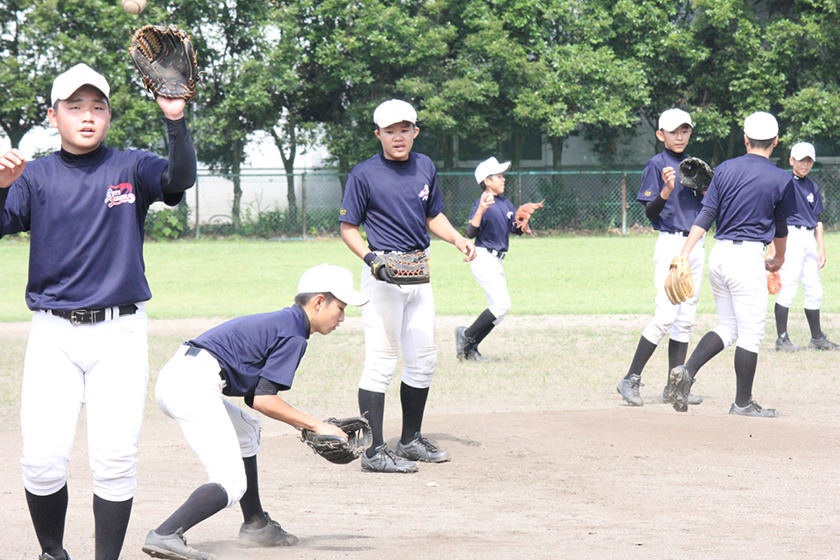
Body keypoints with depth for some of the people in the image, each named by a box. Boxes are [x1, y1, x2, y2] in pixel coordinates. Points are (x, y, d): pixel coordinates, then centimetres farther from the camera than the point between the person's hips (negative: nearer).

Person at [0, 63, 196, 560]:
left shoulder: (131, 169, 5)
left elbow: (181, 179, -14)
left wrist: (176, 120, -29)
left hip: (120, 335, 0)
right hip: (53, 333, 0)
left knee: (115, 458, -6)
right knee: (43, 459, -6)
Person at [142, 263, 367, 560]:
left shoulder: (277, 322, 25)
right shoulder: (293, 334, -3)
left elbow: (254, 397, 24)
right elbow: (263, 400, -10)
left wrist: (305, 426, 20)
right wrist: (316, 425, -2)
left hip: (173, 377, 10)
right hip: (195, 387, -10)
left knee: (245, 430, 31)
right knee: (230, 485, -12)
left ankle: (255, 524, 33)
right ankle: (166, 535, -28)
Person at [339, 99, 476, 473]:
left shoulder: (425, 167, 11)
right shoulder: (364, 174, -7)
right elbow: (348, 227, -5)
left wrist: (457, 238, 4)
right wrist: (368, 256, -22)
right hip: (384, 273, -7)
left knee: (423, 359, 12)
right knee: (381, 361, -10)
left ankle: (410, 440, 26)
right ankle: (374, 451, -8)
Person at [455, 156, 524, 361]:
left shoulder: (506, 204, 12)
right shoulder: (481, 204, -13)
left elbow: (517, 230, 17)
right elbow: (471, 233, -23)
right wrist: (481, 211, -36)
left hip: (496, 261, 9)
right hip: (482, 258, -9)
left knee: (499, 309, 8)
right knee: (502, 304, -16)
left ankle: (470, 348, 12)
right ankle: (466, 336, -5)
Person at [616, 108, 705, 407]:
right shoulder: (656, 165, -4)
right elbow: (650, 212, -11)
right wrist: (666, 190, -28)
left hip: (696, 245, 7)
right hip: (670, 244, -7)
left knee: (686, 319, 6)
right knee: (665, 317, -15)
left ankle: (674, 387, 9)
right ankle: (630, 380, -11)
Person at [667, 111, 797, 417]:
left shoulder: (725, 169, 6)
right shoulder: (781, 179, -3)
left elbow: (705, 216, -1)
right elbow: (780, 227, 9)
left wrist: (684, 254, -5)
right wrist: (779, 259, 27)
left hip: (719, 253, 5)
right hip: (748, 255, -5)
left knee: (728, 328, 16)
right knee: (751, 333, 3)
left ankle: (686, 372, -3)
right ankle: (743, 402, 8)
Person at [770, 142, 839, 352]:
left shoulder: (812, 187, 17)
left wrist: (821, 248, 12)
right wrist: (772, 246, -14)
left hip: (809, 238, 7)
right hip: (790, 235, -7)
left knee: (814, 290, 8)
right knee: (788, 287, -11)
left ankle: (817, 338, 16)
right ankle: (782, 338, -7)